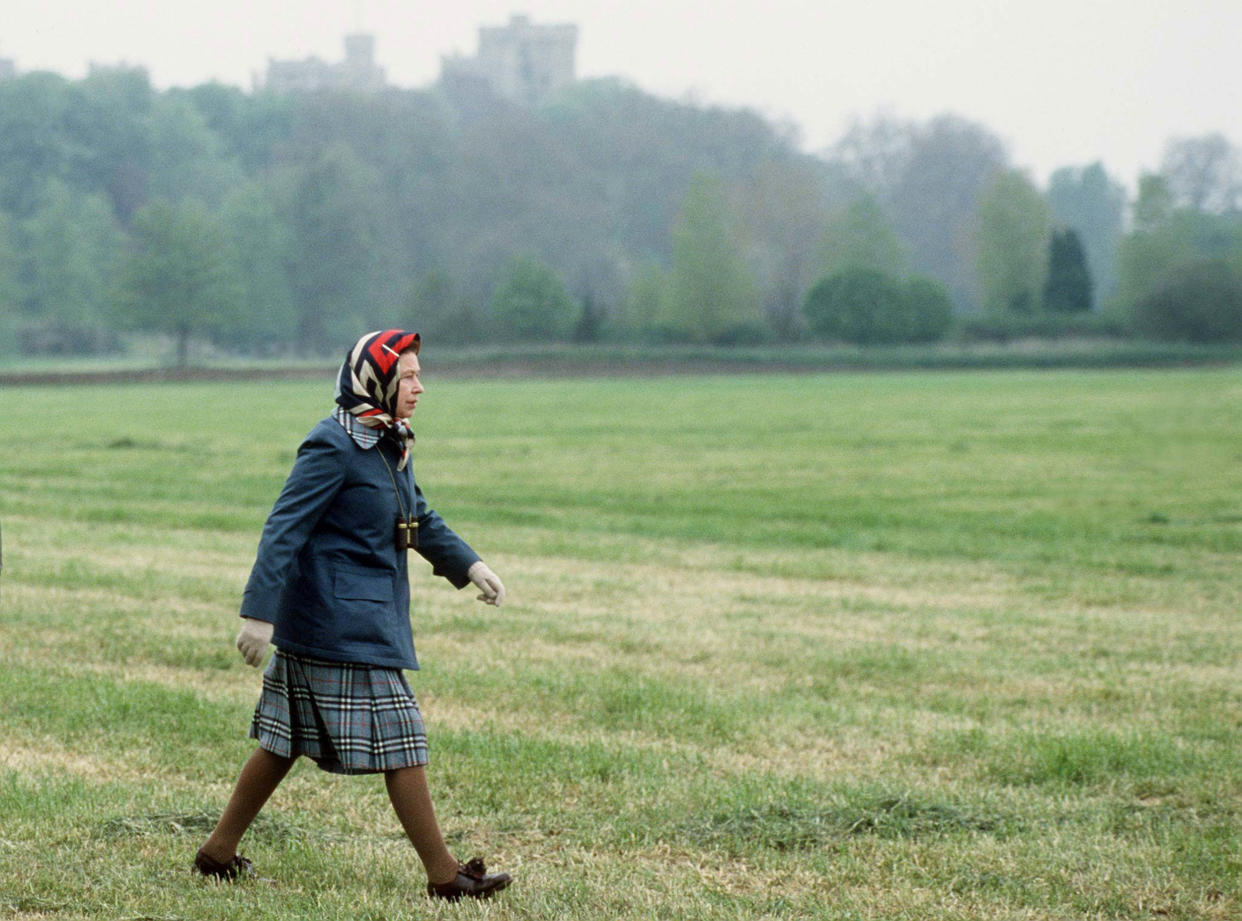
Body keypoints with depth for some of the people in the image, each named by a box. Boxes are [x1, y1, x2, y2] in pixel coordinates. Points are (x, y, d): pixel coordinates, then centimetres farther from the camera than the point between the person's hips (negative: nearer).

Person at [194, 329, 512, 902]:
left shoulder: (389, 446, 13)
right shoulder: (333, 446, -16)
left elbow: (420, 522, 27)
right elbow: (284, 529, -20)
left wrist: (468, 566, 17)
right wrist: (259, 613, -25)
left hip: (373, 615, 10)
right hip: (342, 624, -10)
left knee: (287, 741, 14)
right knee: (400, 743, -5)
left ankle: (219, 853, 21)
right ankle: (443, 876, 1)